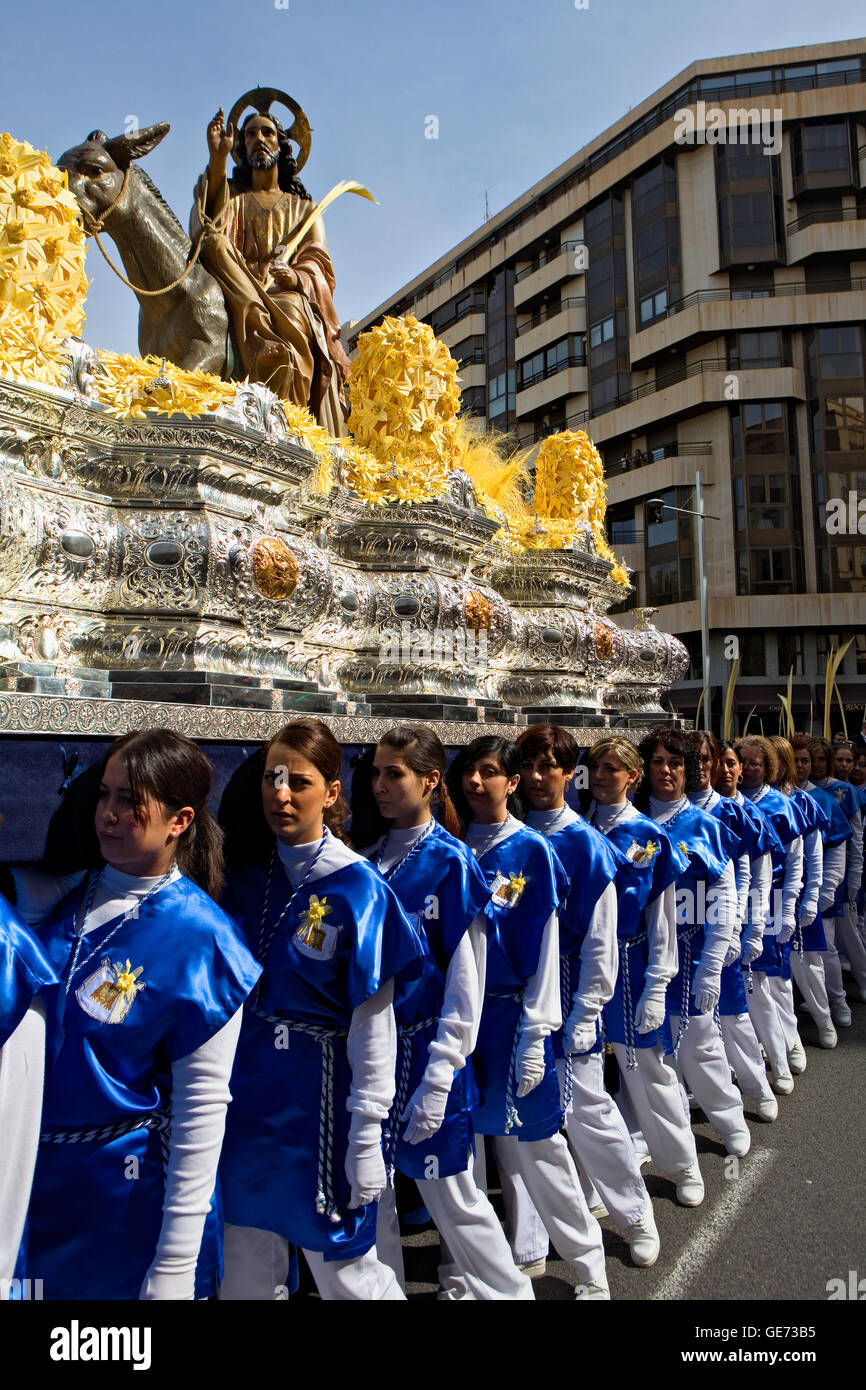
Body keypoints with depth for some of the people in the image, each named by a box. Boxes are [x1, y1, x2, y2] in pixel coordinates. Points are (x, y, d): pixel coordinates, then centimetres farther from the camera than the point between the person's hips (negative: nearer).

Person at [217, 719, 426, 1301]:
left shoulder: (357, 887, -15)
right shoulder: (246, 873, 1)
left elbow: (373, 1019, -14)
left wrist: (367, 1133, -13)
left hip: (319, 1092, -5)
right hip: (245, 1088, 5)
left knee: (342, 1262, 10)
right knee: (247, 1263, 19)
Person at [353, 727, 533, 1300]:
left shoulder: (451, 861, -12)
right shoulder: (370, 856, 4)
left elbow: (467, 976, -13)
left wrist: (438, 1076, -15)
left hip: (427, 1047, -5)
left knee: (450, 1192, 8)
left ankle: (509, 1289, 30)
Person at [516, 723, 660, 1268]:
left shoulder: (586, 844, -9)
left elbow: (600, 939, -8)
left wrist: (585, 1014, -10)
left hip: (568, 998, -4)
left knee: (588, 1109, 6)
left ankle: (636, 1210, 31)